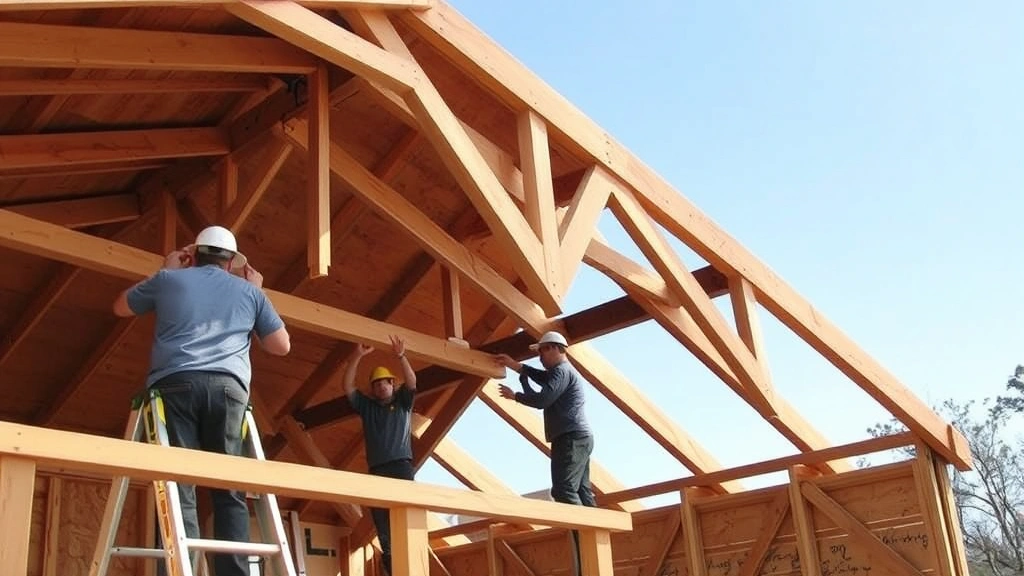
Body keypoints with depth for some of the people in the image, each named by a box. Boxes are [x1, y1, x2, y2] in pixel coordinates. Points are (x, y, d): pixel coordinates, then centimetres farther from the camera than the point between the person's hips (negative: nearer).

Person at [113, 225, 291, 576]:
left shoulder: (169, 278, 22)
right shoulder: (249, 290, 22)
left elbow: (121, 307, 38)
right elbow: (281, 346, 28)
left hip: (175, 384, -1)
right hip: (228, 387, 1)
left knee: (178, 487, -9)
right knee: (230, 491, 0)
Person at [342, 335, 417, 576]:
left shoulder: (403, 402, 18)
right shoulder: (366, 405, 22)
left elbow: (412, 382, 0)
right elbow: (347, 386, 10)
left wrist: (400, 355, -14)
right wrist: (357, 357, -1)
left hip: (401, 463, -2)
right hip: (377, 468, 2)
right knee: (380, 513, -8)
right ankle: (389, 556, -12)